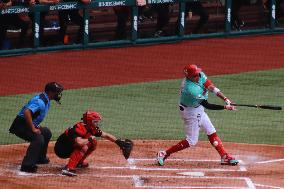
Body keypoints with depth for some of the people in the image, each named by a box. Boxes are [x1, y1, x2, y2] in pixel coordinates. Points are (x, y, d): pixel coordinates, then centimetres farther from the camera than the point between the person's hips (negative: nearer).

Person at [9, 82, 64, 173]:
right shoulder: (40, 101, -23)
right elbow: (27, 112, -35)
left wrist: (36, 126, 9)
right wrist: (33, 129, -28)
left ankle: (40, 158, 32)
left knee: (46, 133, 23)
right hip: (20, 125, -11)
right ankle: (27, 165, -27)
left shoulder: (46, 100, 10)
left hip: (30, 125, 11)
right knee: (38, 139, -26)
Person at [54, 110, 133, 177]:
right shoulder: (78, 128, -29)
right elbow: (79, 142, -46)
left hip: (70, 147, 9)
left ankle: (79, 162, 12)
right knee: (84, 146, -30)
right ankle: (68, 169, -36)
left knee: (93, 143, 3)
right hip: (61, 150, -9)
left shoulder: (91, 129, -3)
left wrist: (119, 142, -4)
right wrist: (90, 138, -28)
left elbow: (106, 135, 5)